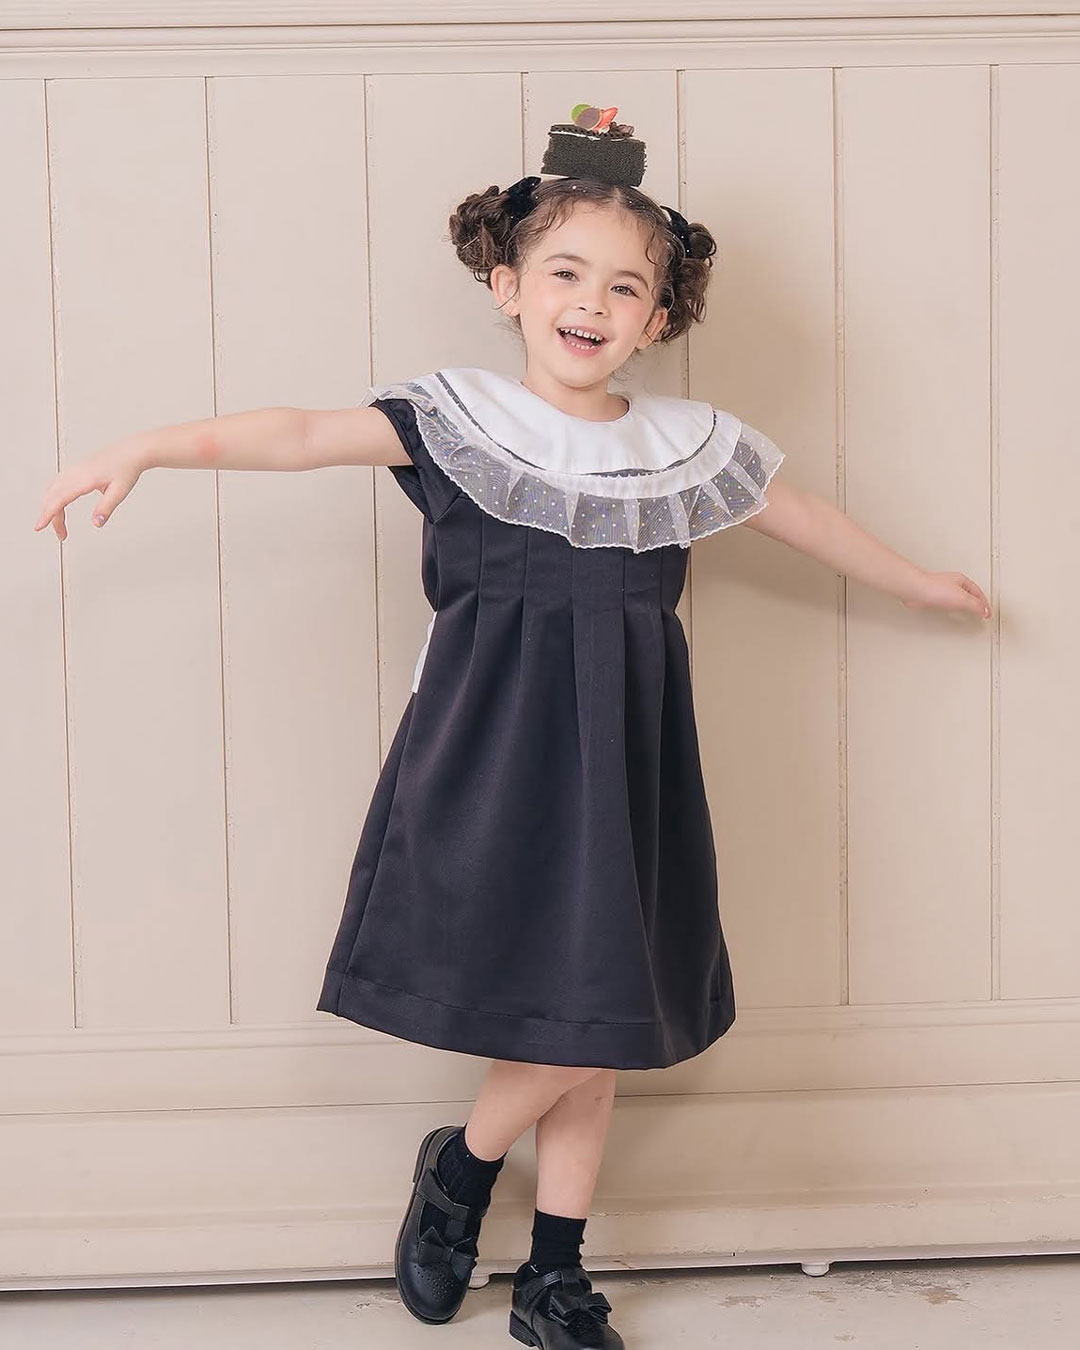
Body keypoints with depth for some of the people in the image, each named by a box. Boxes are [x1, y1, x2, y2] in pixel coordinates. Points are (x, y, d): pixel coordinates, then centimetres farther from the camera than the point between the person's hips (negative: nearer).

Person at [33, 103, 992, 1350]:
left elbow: (809, 520, 23)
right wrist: (144, 449, -29)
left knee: (610, 1018, 10)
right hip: (494, 760, -4)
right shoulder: (459, 417, -3)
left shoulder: (690, 443, 8)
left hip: (622, 767, 4)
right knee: (574, 1032, -9)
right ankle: (461, 1163, 25)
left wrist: (920, 583, 35)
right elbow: (304, 433, -16)